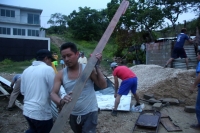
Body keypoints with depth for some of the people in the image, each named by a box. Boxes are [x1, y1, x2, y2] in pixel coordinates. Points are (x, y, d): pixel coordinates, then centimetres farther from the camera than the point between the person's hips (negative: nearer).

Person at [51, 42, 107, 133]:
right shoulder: (60, 75, -7)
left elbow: (103, 86, -20)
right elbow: (53, 93, -15)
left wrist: (96, 66, -26)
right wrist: (61, 101, -37)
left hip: (90, 113, -4)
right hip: (73, 115, 4)